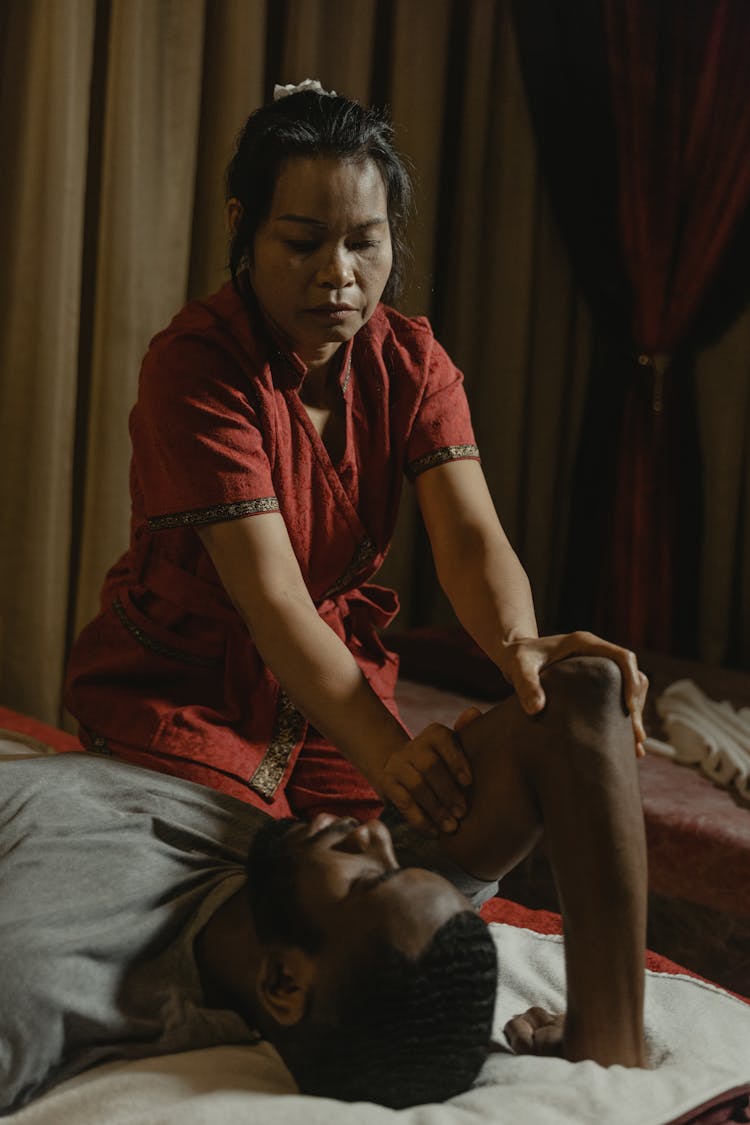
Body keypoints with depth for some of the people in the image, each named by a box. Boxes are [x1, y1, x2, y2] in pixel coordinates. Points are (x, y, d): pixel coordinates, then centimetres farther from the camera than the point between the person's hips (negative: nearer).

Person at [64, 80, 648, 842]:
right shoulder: (195, 365, -23)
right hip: (182, 687, -4)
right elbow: (272, 595, -31)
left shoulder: (410, 360, -6)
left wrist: (518, 643, -45)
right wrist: (385, 753, -44)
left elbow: (469, 536, -21)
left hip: (332, 676, 5)